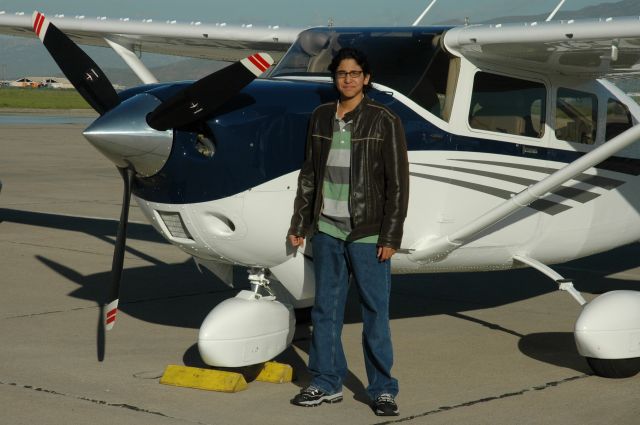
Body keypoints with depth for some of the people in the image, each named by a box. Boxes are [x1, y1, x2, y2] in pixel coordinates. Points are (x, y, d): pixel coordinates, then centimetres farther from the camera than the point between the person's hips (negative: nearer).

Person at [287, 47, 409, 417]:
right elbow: (309, 175, 14)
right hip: (327, 228, 5)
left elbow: (398, 182, -7)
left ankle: (383, 389, 9)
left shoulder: (384, 121, -6)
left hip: (367, 231, -4)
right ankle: (327, 383, 19)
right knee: (325, 308, 9)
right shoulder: (321, 117, 8)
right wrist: (299, 223, 11)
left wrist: (391, 236, -10)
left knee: (375, 311, -1)